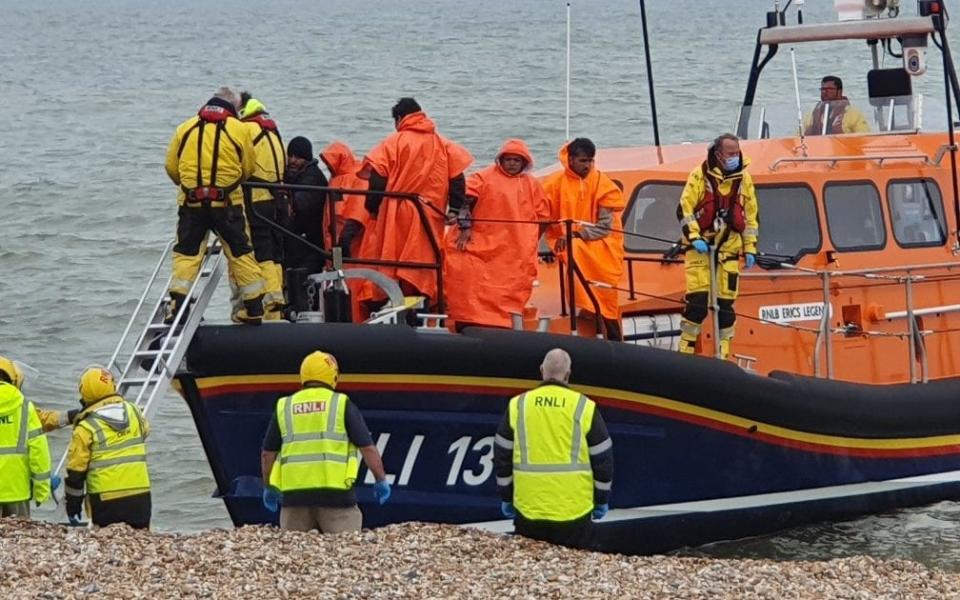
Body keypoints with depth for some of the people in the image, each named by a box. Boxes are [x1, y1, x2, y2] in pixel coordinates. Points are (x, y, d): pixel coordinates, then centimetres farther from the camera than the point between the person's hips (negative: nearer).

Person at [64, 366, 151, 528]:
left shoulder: (86, 428, -8)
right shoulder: (133, 413, 3)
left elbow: (76, 471, -4)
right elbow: (145, 431, 26)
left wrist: (73, 505, 5)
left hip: (105, 499, -4)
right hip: (140, 495, 4)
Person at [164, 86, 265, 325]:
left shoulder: (185, 128, 5)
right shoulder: (239, 130, 0)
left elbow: (171, 167, 9)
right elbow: (249, 168, 6)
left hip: (191, 202, 1)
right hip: (227, 203, -1)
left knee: (186, 253, 8)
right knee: (240, 252, 9)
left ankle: (177, 304, -2)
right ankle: (254, 307, 11)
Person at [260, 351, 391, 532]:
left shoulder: (284, 407, 11)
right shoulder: (342, 405, 3)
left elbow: (267, 453, 14)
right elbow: (367, 448, 0)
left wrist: (268, 487, 26)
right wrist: (381, 481, 11)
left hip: (294, 493, 3)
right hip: (335, 493, -3)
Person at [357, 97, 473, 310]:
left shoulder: (393, 143, -2)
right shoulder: (444, 145, 9)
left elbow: (378, 179, -9)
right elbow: (457, 180, 5)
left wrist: (372, 208, 1)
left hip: (396, 218, -3)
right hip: (431, 219, 3)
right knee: (424, 275, 7)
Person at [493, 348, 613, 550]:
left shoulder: (518, 406, 3)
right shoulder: (585, 408, -2)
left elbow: (502, 456, 8)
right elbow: (603, 459, 3)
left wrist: (506, 498, 17)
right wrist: (602, 501, 14)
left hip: (528, 512, 2)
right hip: (573, 511, -1)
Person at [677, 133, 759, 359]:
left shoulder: (744, 179, 6)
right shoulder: (700, 175, -5)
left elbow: (751, 215, 13)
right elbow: (684, 209, -5)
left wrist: (750, 248, 9)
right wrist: (694, 238, -15)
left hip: (729, 247, 3)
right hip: (700, 245, -3)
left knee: (726, 302, 2)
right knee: (697, 298, -12)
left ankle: (723, 353, 9)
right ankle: (686, 348, -3)